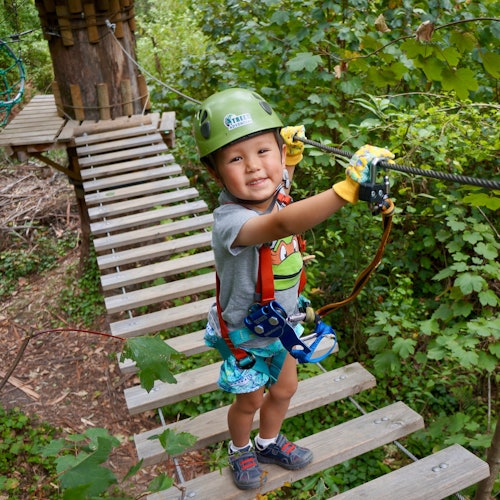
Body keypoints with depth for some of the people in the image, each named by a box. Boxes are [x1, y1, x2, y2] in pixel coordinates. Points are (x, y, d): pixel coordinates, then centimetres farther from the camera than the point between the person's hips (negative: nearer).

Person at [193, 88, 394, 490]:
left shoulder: (275, 191, -16)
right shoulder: (230, 220, -39)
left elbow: (285, 169, 13)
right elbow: (281, 225, -61)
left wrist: (293, 145, -5)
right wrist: (346, 190, -71)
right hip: (244, 334, -6)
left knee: (284, 389, 26)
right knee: (250, 400, 19)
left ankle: (269, 442, 56)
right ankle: (240, 450, 53)